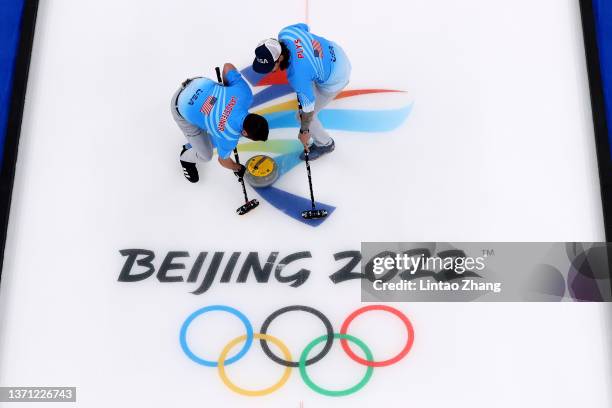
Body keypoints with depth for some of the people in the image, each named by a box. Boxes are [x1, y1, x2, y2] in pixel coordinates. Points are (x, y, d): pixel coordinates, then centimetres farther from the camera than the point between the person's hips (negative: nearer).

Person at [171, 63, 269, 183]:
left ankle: (191, 145, 41)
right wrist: (238, 169, 12)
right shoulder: (228, 137, -30)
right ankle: (186, 159, 35)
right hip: (184, 109, -5)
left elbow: (227, 66, -8)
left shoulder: (245, 94, -23)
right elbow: (223, 160, -7)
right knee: (205, 155, 1)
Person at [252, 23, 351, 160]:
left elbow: (308, 108, -27)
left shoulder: (297, 75, -41)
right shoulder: (285, 33, -23)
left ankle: (325, 144, 30)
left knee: (303, 114, 5)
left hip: (334, 79, -7)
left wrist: (304, 131, -12)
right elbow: (305, 27, 2)